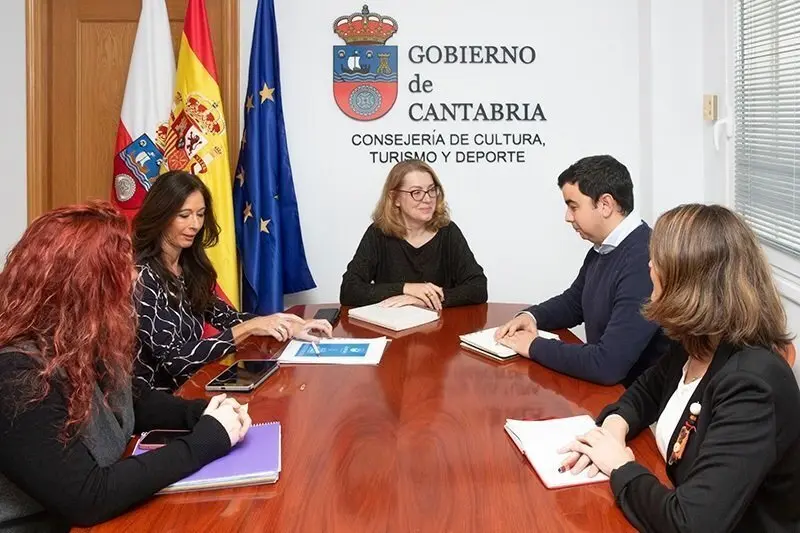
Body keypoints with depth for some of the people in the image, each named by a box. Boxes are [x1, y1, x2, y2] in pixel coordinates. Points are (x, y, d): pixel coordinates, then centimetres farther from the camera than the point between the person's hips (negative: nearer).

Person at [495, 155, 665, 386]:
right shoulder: (601, 249, 4)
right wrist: (531, 316, 1)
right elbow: (572, 302, 21)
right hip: (600, 385, 8)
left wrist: (534, 346, -17)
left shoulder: (644, 261, -26)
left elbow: (607, 365, -31)